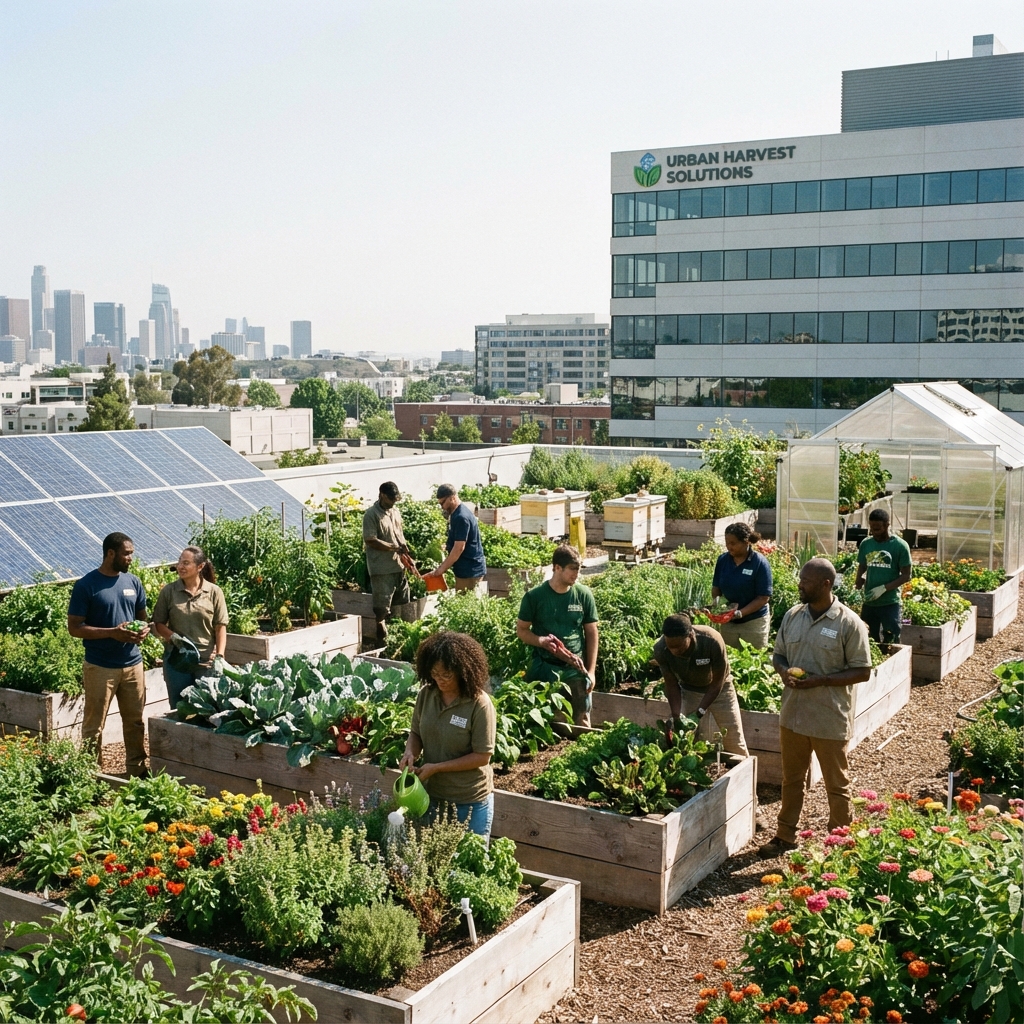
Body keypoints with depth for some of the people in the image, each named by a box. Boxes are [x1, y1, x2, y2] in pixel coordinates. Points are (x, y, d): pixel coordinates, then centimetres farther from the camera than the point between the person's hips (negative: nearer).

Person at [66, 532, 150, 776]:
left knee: (135, 722, 13)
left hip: (133, 664, 5)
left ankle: (137, 770, 25)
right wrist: (112, 632, -23)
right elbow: (74, 627, -12)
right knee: (94, 725, 3)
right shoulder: (86, 586, -11)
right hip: (100, 667, -5)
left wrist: (144, 629, -8)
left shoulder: (133, 582, 6)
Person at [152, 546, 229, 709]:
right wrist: (173, 637, -14)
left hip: (207, 660, -1)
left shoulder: (214, 592, -1)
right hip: (176, 659, 1)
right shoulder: (168, 591, 1)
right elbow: (158, 624, 5)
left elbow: (220, 627, -1)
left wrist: (220, 656, -9)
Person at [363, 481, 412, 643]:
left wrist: (404, 546, -1)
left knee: (401, 602, 13)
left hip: (398, 565, 8)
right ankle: (382, 637, 8)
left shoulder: (395, 512, 10)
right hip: (381, 568, -8)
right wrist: (395, 548, -19)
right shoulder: (371, 515, -14)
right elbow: (371, 541, -19)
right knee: (382, 605, -2)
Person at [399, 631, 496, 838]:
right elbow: (416, 733, 8)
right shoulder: (426, 694, -6)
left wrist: (436, 767, -22)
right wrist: (410, 753, -14)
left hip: (471, 801, -5)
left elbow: (482, 757, -19)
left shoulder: (480, 704, -21)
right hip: (432, 794, 5)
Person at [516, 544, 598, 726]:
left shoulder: (584, 595, -2)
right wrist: (541, 641, -18)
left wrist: (591, 670, 0)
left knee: (582, 723, 4)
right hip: (544, 668, -1)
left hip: (576, 669, 1)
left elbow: (591, 633, 5)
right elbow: (521, 630, 2)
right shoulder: (534, 596, -6)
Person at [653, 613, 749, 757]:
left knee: (735, 744, 6)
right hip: (689, 691, 2)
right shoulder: (661, 650, -30)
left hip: (719, 688, -1)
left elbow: (717, 682, -24)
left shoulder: (712, 641, -37)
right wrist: (677, 716, -24)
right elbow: (672, 686, -15)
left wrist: (700, 712, -28)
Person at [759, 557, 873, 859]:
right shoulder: (793, 616, 2)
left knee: (837, 785, 10)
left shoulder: (849, 624, -14)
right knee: (791, 778, 19)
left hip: (831, 720, -5)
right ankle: (785, 836, 34)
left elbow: (862, 671, -12)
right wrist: (784, 671, -12)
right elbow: (778, 654, 12)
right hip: (793, 713, 5)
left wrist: (820, 680, -22)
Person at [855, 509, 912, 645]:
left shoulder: (900, 545, -9)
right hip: (869, 603, 4)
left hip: (891, 604, -4)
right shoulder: (866, 544, 4)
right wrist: (859, 580, -6)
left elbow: (906, 576, -7)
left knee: (891, 644, -1)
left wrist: (883, 588, -18)